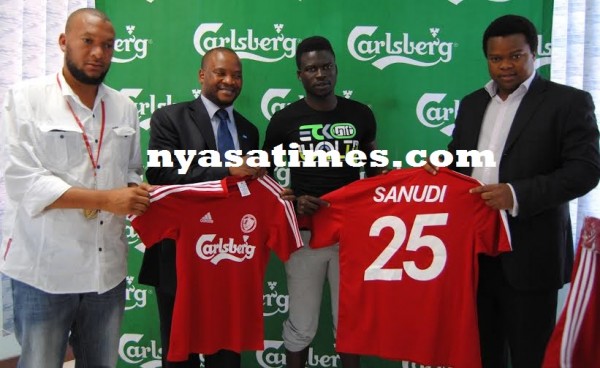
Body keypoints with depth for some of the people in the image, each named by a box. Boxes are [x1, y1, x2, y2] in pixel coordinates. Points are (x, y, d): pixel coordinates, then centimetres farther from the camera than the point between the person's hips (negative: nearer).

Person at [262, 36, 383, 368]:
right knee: (301, 326, 7)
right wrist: (292, 202, -14)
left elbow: (373, 169, 15)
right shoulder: (284, 121, -3)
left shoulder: (361, 115, 3)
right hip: (305, 231, -1)